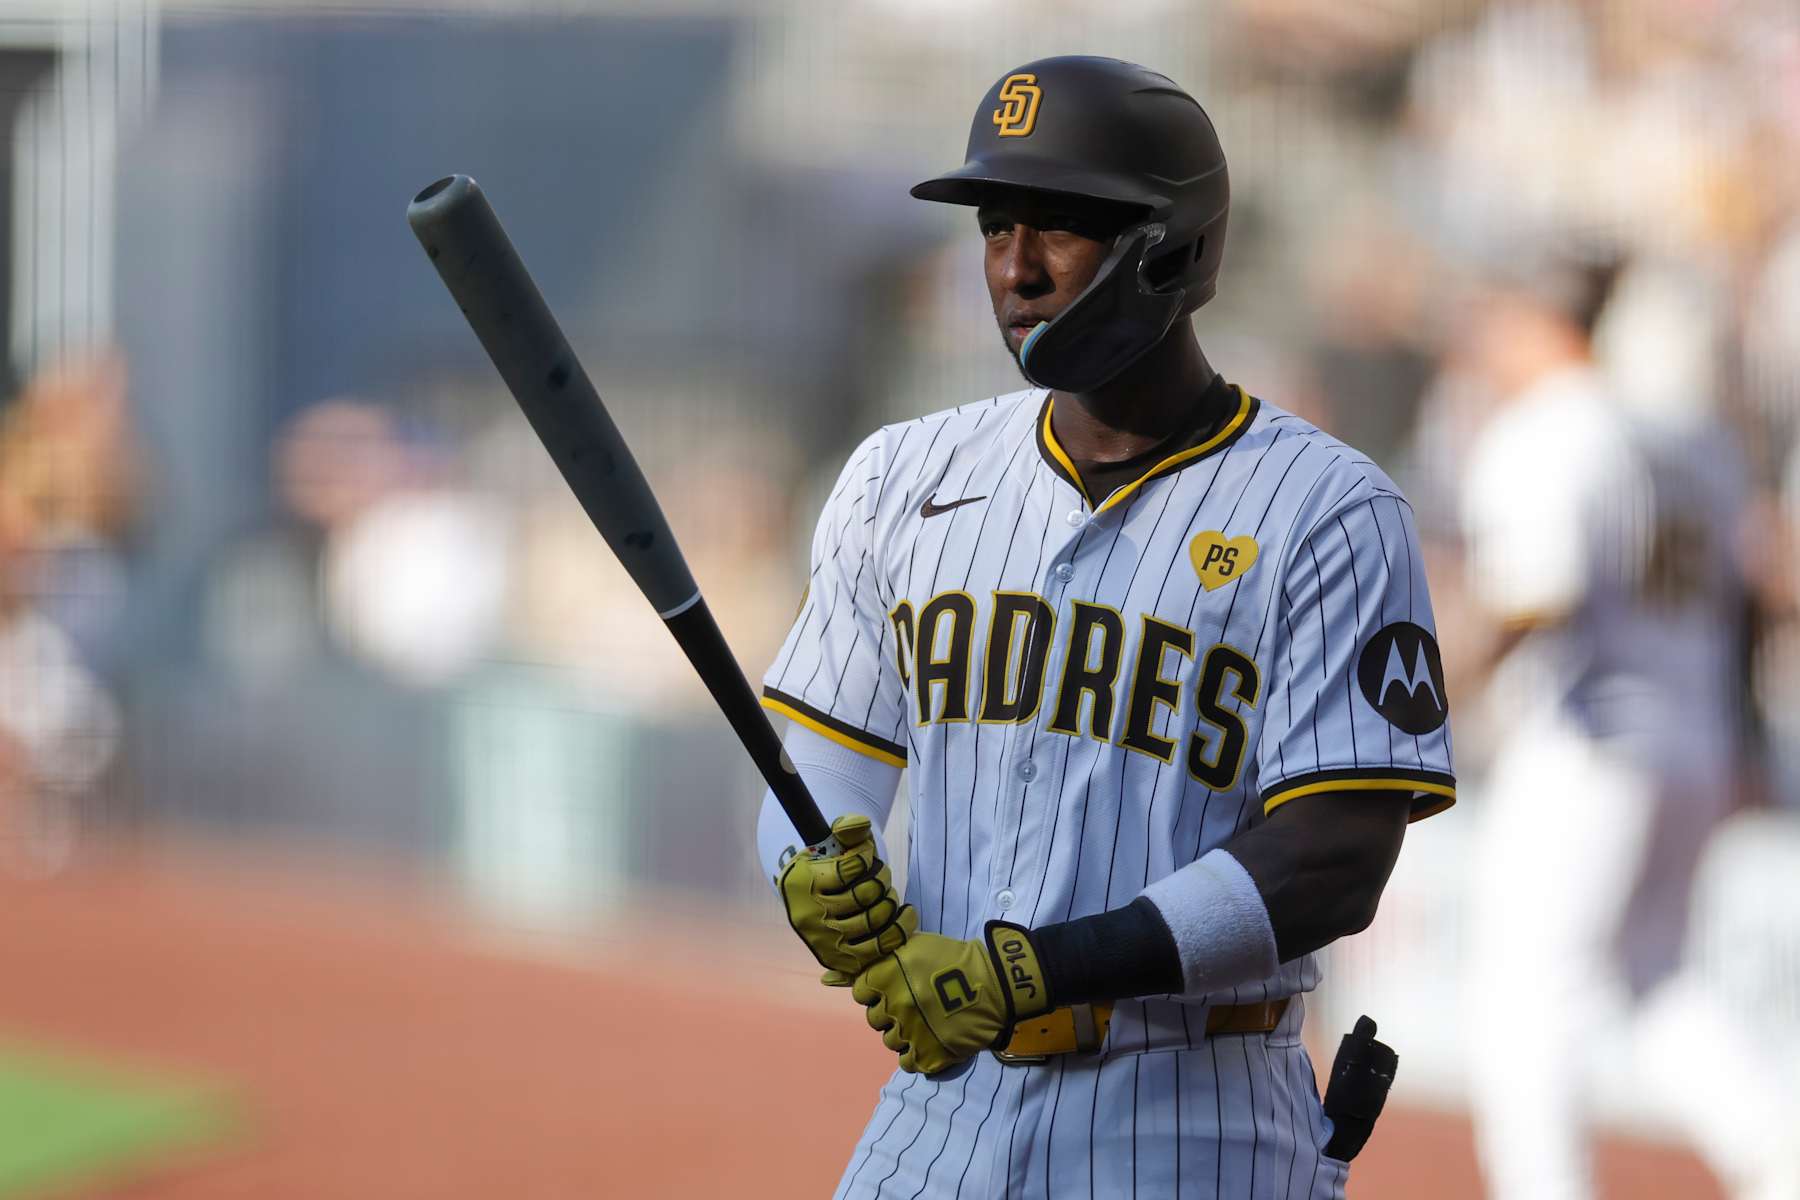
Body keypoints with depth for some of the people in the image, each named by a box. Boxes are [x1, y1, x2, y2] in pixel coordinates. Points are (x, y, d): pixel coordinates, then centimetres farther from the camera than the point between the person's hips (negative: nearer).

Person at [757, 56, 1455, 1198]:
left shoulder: (1327, 515, -6)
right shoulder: (906, 478, 10)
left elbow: (1334, 865, -14)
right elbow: (817, 780, 10)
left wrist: (1034, 970, -21)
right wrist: (819, 888, -14)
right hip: (939, 1103, 4)